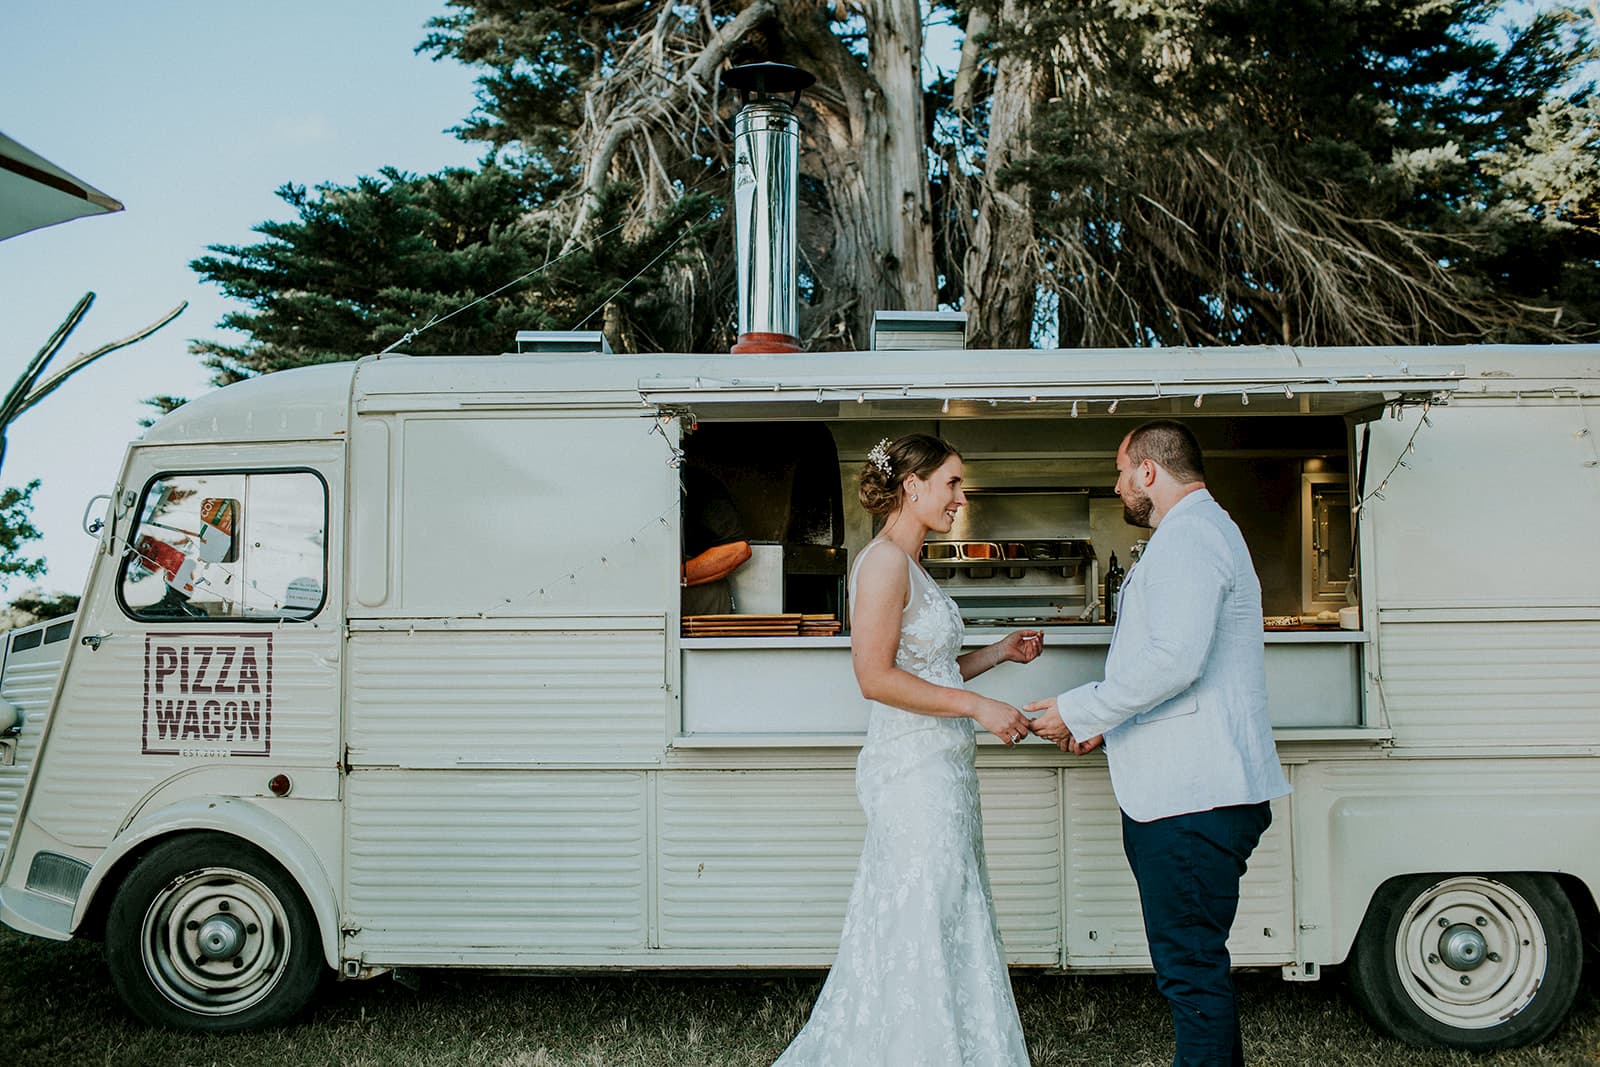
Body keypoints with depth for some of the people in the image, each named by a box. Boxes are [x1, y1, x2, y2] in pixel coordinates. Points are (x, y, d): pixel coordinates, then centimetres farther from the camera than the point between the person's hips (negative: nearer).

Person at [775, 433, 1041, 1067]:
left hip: (939, 768, 10)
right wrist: (977, 706, -20)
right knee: (923, 937, -3)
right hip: (915, 770, -10)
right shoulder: (885, 561, -13)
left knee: (948, 932, 14)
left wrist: (1000, 652, 13)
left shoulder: (910, 566, 17)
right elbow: (876, 677, -21)